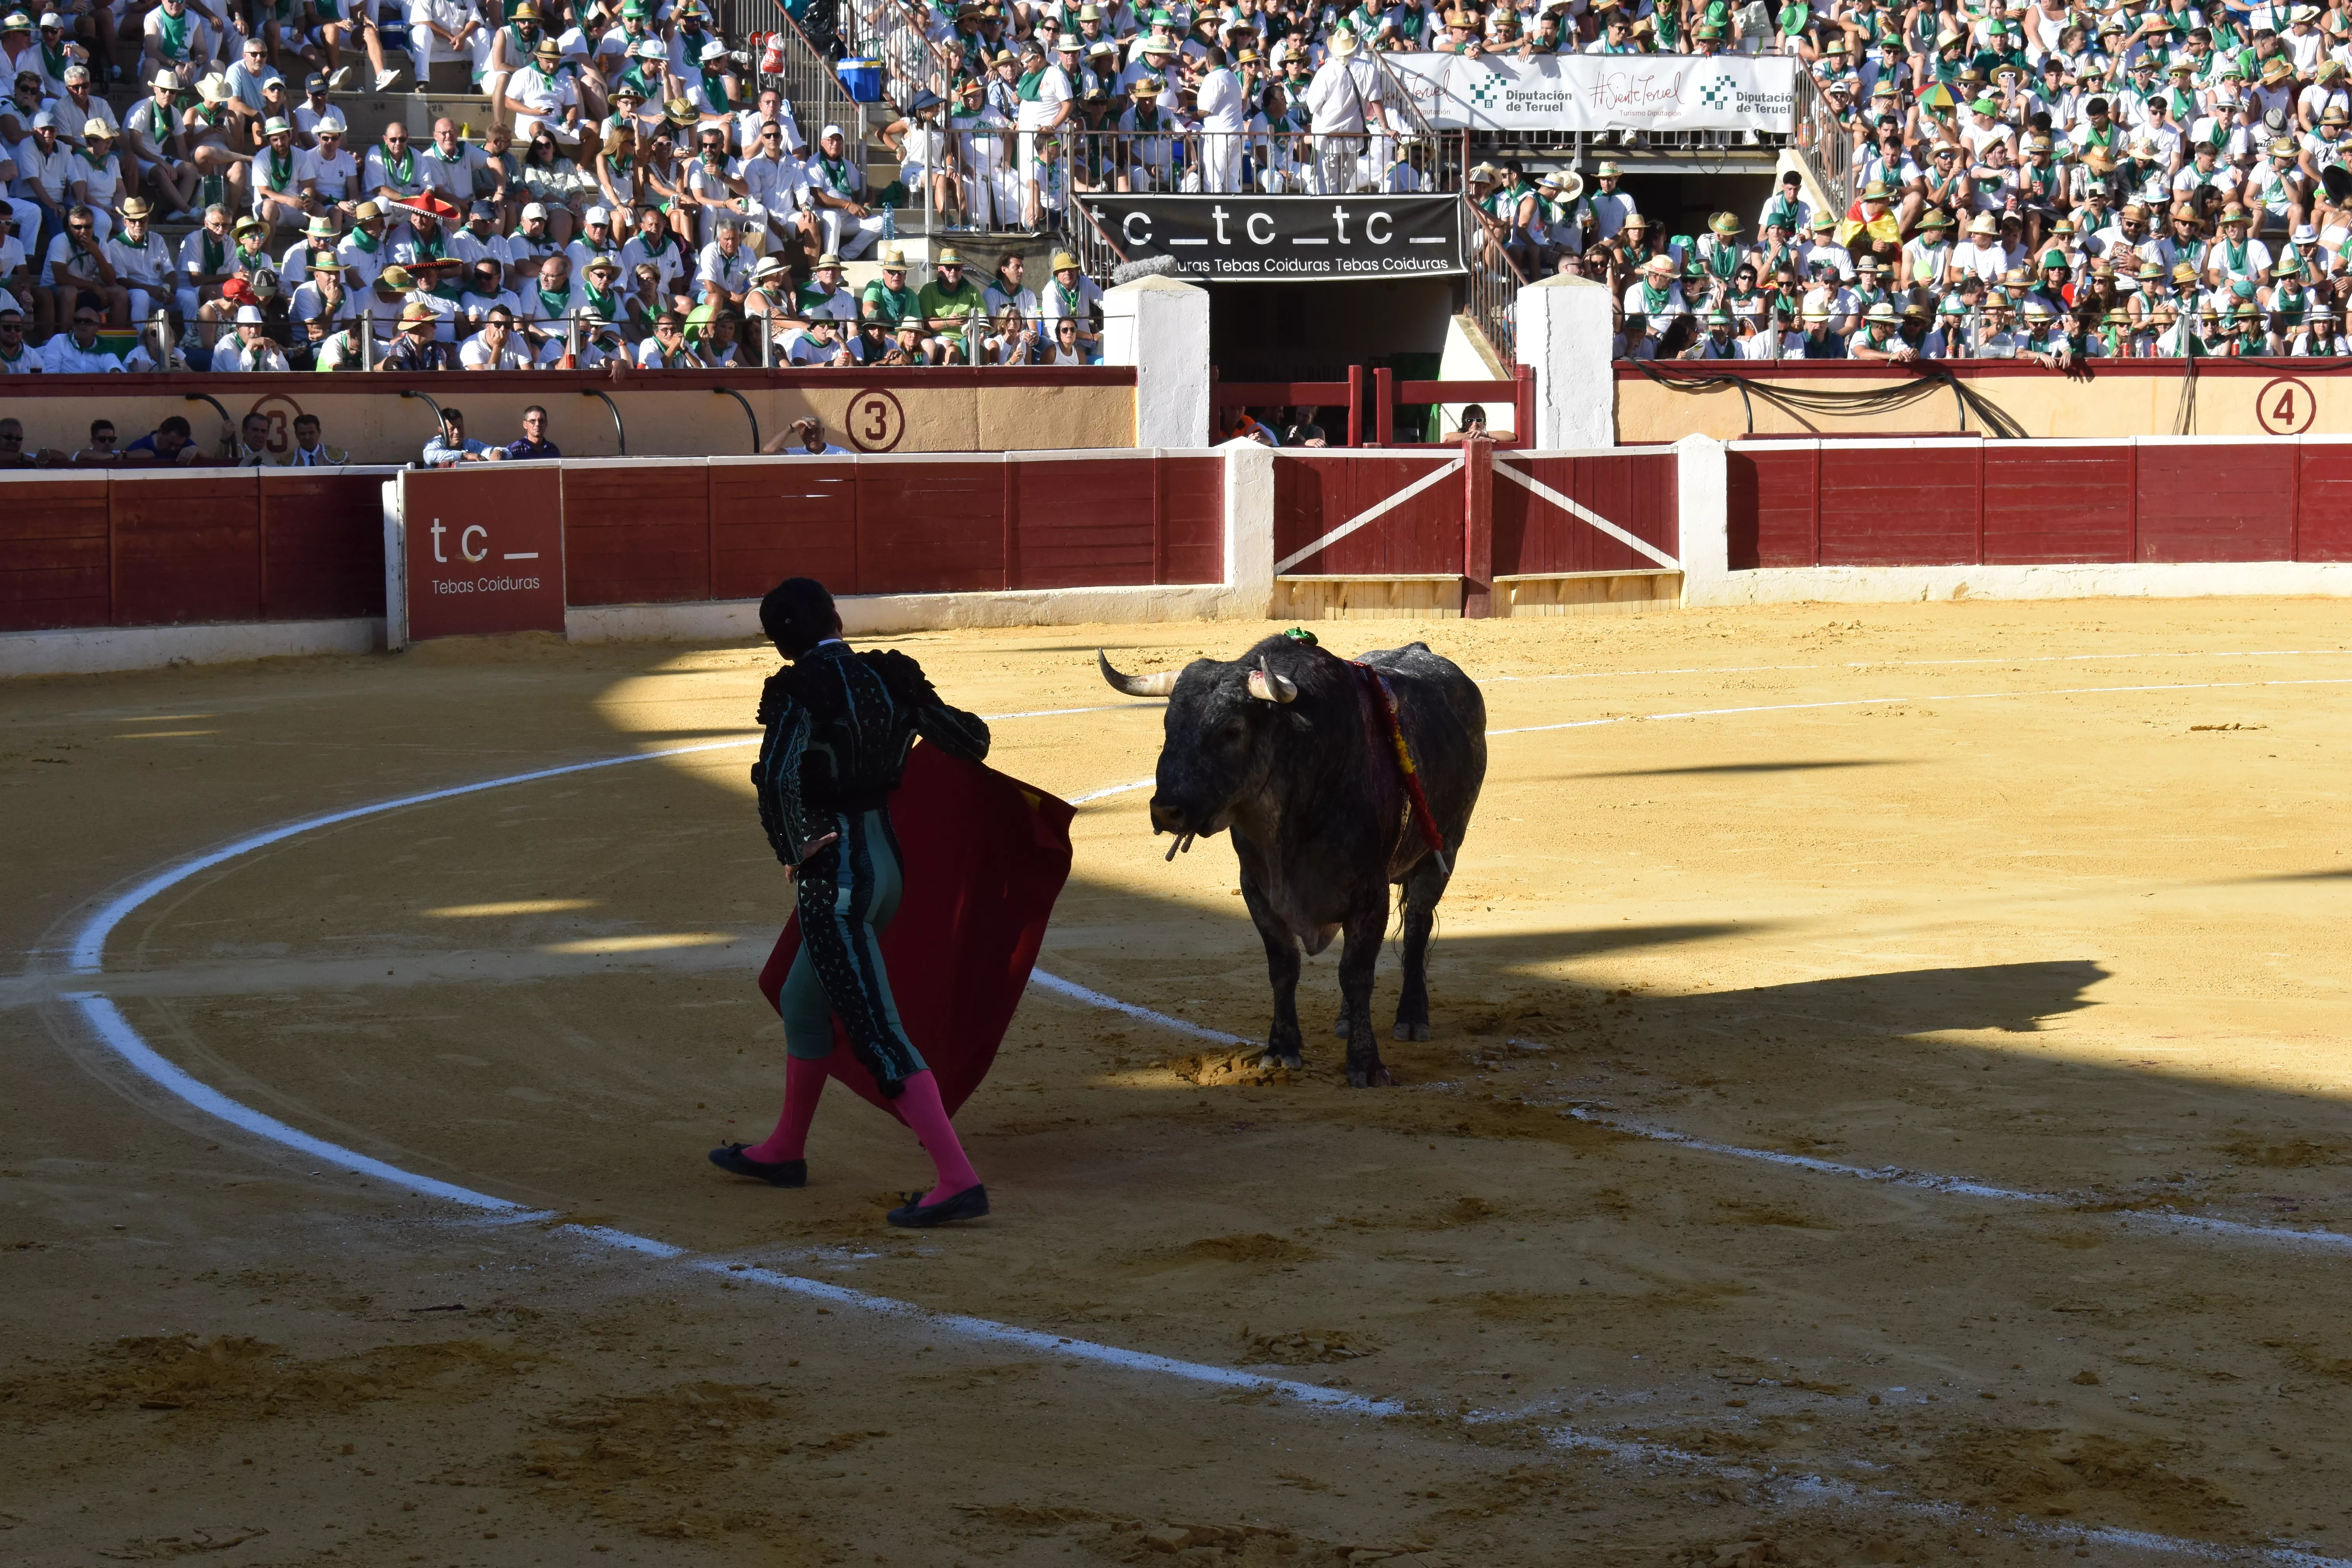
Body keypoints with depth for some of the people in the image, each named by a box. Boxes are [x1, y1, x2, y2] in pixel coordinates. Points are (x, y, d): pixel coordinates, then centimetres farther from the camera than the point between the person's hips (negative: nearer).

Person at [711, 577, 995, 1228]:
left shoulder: (800, 691, -14)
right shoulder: (890, 679, 4)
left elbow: (776, 778, -26)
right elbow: (971, 739, 8)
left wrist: (794, 853, -13)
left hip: (834, 875, -8)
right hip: (888, 862, 8)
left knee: (877, 1033, -9)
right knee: (802, 1002, 26)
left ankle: (958, 1180, -17)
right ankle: (784, 1151, 40)